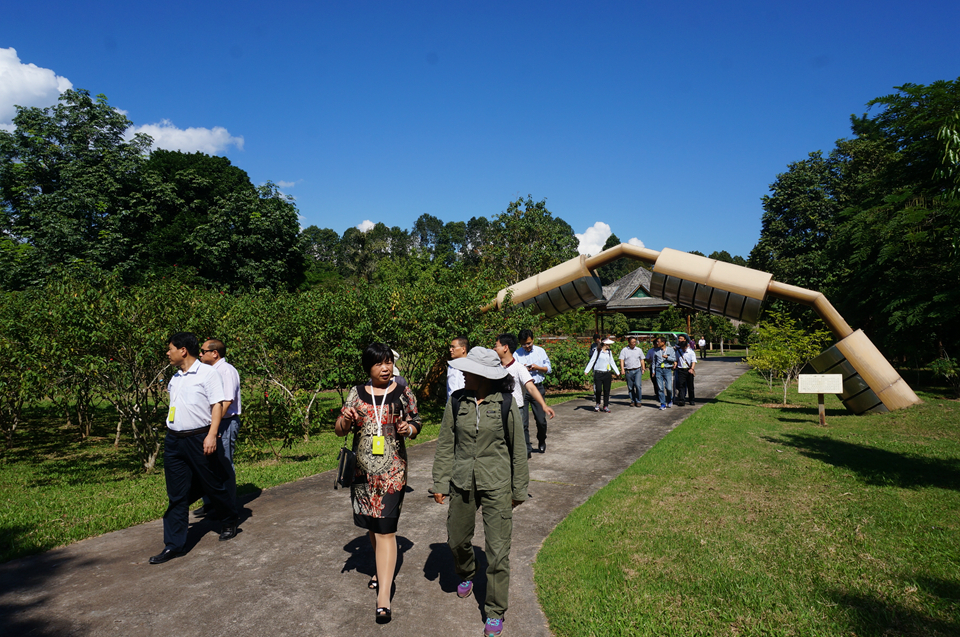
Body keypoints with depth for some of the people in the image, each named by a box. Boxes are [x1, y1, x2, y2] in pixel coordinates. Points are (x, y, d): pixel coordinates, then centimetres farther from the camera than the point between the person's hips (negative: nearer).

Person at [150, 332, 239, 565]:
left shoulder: (207, 373, -8)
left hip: (199, 439, -6)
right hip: (174, 441, 6)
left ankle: (229, 522, 30)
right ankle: (173, 544, 11)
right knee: (176, 495, 6)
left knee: (213, 486, 7)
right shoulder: (175, 378, 14)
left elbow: (217, 404, -12)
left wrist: (212, 435, -21)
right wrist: (172, 437, 18)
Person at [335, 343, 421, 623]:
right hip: (363, 470, 4)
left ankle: (383, 596, -5)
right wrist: (345, 421, -18)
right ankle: (384, 571, 42)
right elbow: (340, 430, 4)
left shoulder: (403, 393, -2)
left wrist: (409, 429, -18)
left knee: (385, 529, -7)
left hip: (392, 471, -3)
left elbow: (416, 424, 5)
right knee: (372, 525, 18)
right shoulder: (357, 393, 3)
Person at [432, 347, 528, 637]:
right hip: (462, 484, 3)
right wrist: (440, 484, 3)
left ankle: (495, 613, 21)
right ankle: (466, 575, 51)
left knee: (497, 550, 1)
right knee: (457, 540, 17)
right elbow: (445, 445, 4)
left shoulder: (505, 403, -10)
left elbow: (517, 450, -1)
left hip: (497, 486, -3)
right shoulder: (457, 402, -4)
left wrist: (518, 490, 4)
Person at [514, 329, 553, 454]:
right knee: (522, 421, -1)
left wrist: (537, 368, -9)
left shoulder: (540, 351, 7)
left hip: (537, 388, 1)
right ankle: (526, 447, 12)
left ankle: (542, 442, 30)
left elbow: (548, 369, 9)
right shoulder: (516, 354, 1)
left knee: (541, 420, 4)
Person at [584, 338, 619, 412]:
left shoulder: (609, 352, 13)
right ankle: (598, 404, 15)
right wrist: (586, 370, -6)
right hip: (598, 373, -4)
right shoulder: (597, 351, -1)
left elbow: (612, 363, 21)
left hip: (607, 373, 4)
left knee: (606, 390, 2)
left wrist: (617, 372, 20)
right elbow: (592, 361, -1)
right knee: (598, 389, -7)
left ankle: (606, 406, 11)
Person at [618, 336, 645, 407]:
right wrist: (622, 369, -16)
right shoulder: (624, 350, 2)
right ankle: (632, 401, 19)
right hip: (628, 371, 0)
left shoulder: (639, 350, 11)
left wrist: (643, 369, 9)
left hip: (637, 370, 0)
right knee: (630, 387, 5)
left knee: (637, 385, -13)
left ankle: (638, 401, -2)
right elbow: (621, 360, -5)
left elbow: (642, 360, 17)